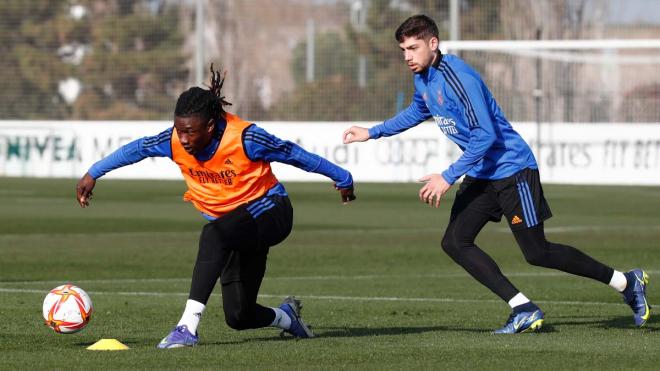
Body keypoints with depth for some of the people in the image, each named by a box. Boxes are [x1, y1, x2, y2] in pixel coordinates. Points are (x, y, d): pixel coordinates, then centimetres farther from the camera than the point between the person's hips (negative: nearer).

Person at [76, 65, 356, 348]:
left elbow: (293, 154, -12)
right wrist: (93, 174, 10)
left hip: (268, 211, -6)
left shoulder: (244, 137, -25)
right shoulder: (175, 141, -13)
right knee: (238, 317, -1)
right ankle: (286, 317, 35)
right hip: (233, 225, 6)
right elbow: (136, 149, 5)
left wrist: (342, 179, -1)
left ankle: (188, 326, -41)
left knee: (214, 234, -37)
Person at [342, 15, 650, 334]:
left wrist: (448, 178, -30)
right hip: (480, 176, 9)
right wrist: (372, 133, 27)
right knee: (455, 243, -3)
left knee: (536, 253, -6)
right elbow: (417, 112, 29)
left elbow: (485, 135, -29)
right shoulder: (423, 79, 5)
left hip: (512, 169, -9)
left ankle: (628, 283, 9)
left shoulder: (458, 77, -24)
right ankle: (524, 310, -4)